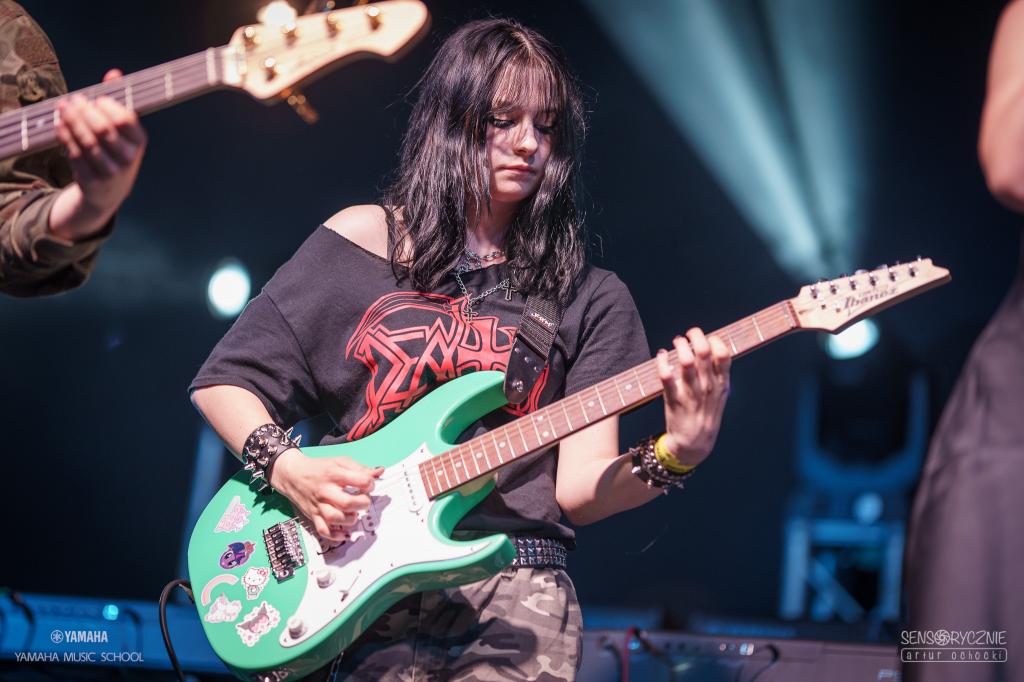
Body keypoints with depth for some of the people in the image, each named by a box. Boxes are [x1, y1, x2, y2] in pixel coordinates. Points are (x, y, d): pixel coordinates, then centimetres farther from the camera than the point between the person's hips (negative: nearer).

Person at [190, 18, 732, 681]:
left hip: (514, 598, 1)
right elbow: (224, 379, 10)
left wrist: (675, 454, -18)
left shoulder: (587, 297, 9)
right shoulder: (362, 241, 7)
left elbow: (578, 486, 1)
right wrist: (289, 470, -7)